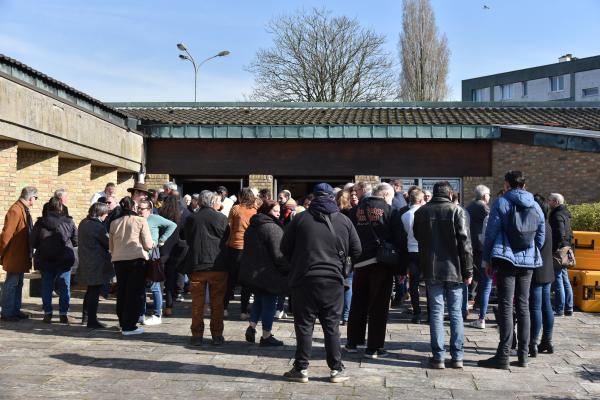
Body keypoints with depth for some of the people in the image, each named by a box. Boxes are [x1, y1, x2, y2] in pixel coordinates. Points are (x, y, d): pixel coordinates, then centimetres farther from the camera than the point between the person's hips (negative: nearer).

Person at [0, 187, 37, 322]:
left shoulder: (24, 210, 12)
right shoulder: (15, 211, -20)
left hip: (21, 257, 10)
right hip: (14, 256, -10)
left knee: (18, 284, 15)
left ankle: (15, 310, 24)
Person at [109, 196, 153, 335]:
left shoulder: (114, 223, 8)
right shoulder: (141, 221, -4)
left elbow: (111, 247, 13)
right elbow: (148, 245, -7)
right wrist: (153, 244, 14)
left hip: (118, 260, 5)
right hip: (137, 260, -5)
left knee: (121, 292, 16)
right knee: (135, 293, 2)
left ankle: (123, 323, 26)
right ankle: (129, 326, 2)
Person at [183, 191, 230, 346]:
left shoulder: (191, 219, -1)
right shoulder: (221, 218, -6)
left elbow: (187, 239, 8)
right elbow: (226, 238, 3)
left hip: (196, 265, 1)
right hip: (217, 265, -1)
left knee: (197, 302, 9)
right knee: (217, 302, 8)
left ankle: (197, 335, 11)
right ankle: (217, 335, 11)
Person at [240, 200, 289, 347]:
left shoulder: (251, 227, 10)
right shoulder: (273, 228, -16)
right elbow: (278, 254, -20)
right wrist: (289, 269, -11)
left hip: (249, 272, 8)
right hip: (268, 273, -7)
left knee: (259, 300, 23)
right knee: (269, 303, 4)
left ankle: (252, 326, 9)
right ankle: (266, 336, 10)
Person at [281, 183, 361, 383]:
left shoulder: (300, 219, -3)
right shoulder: (344, 221, 1)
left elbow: (285, 248, 2)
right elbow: (356, 250, 6)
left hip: (304, 279, -1)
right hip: (333, 280, 1)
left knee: (304, 325, 6)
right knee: (332, 326, 9)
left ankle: (301, 369, 10)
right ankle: (336, 369, 13)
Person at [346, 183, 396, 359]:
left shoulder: (359, 208, 5)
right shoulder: (387, 209, -6)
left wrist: (354, 256, 12)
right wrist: (398, 268, -3)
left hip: (360, 262, 4)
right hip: (382, 262, -4)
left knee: (357, 304, 15)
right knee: (378, 306, 2)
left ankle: (352, 343, 23)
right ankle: (374, 347, 5)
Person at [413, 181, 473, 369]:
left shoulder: (421, 212, 2)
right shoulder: (457, 211, -5)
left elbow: (417, 237, 13)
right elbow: (465, 242, -7)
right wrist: (468, 271, -3)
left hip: (431, 269, 1)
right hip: (454, 269, -1)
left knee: (436, 312, 5)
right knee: (456, 313, 8)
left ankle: (438, 357, 5)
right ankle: (457, 356, 10)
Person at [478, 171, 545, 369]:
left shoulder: (501, 202, -4)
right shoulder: (535, 206, 11)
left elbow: (491, 233, -6)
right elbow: (541, 236, 13)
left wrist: (487, 259, 2)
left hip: (506, 259, -5)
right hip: (528, 262, 5)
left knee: (505, 307, -5)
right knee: (523, 306, 11)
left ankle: (503, 356, -6)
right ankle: (523, 355, 14)